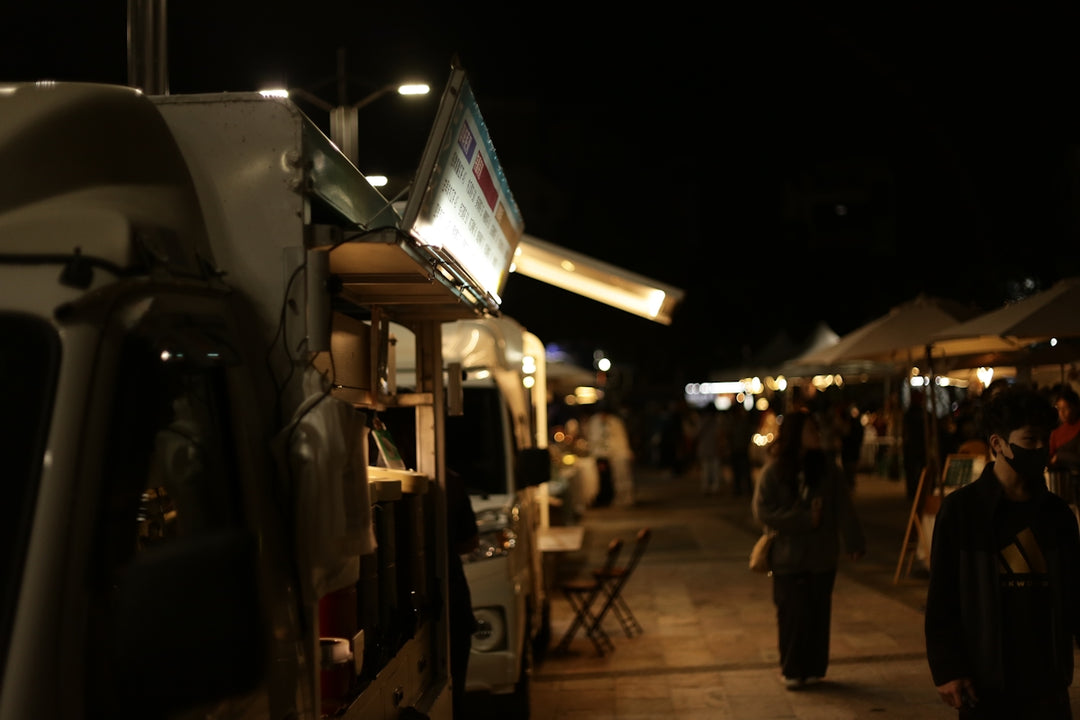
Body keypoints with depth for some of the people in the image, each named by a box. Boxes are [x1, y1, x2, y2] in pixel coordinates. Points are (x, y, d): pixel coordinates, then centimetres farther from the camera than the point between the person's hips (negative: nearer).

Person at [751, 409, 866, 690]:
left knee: (818, 614, 7)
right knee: (793, 616, -1)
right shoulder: (773, 471, -6)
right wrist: (804, 519, -14)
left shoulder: (828, 470, 2)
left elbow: (844, 510, 0)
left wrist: (854, 542, -8)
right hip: (788, 558, -2)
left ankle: (814, 669, 19)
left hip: (822, 558, 2)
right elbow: (763, 511, -11)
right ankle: (791, 671, 12)